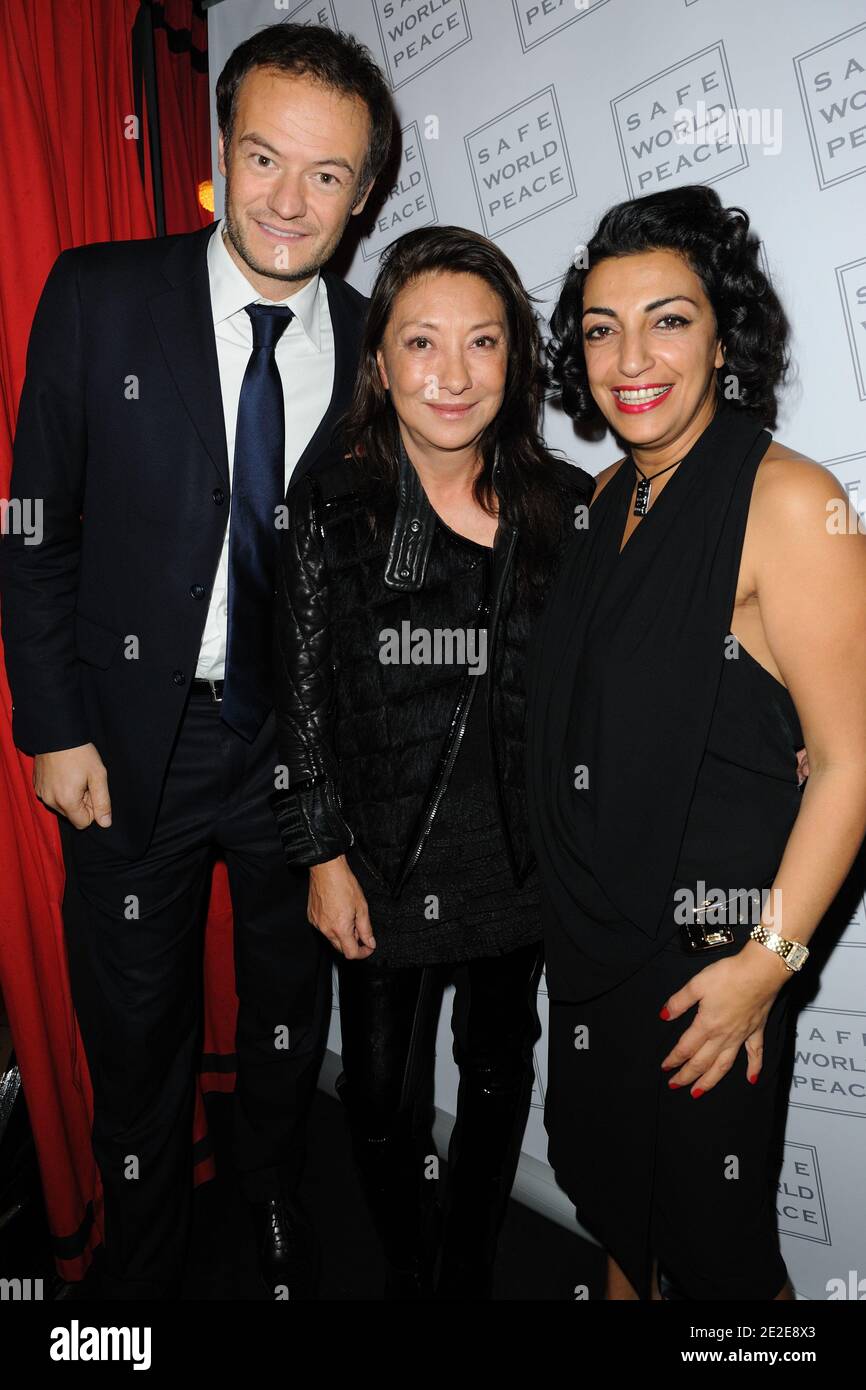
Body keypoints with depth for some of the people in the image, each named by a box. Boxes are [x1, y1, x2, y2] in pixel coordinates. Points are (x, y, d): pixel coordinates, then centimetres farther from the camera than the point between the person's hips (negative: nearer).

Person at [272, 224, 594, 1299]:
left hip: (518, 854, 2)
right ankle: (408, 1272, 43)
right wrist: (325, 855, -6)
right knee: (379, 1095, 11)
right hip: (383, 856, -1)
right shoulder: (330, 507, -10)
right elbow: (302, 693, -6)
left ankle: (473, 1268, 47)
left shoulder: (568, 507, -6)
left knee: (499, 1068, 20)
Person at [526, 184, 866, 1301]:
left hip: (708, 945, -6)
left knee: (708, 1228, 14)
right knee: (605, 1183, 25)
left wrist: (767, 961, -19)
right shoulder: (608, 495, 4)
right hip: (587, 926, 7)